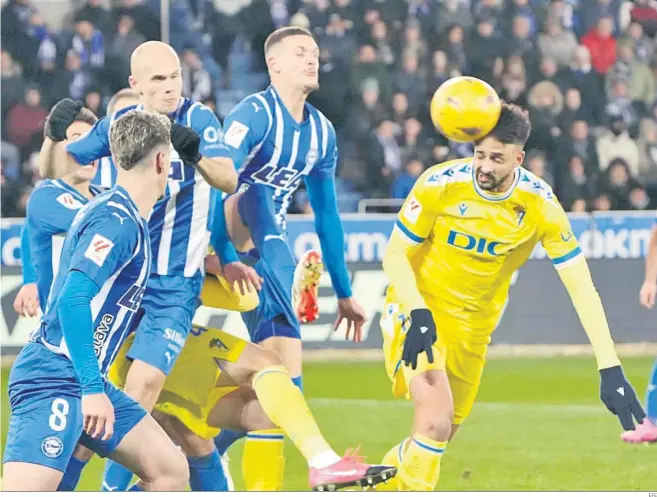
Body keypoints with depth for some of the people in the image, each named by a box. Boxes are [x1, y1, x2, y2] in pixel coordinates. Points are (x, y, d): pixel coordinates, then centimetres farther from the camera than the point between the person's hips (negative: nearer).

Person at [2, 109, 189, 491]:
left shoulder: (122, 216, 16)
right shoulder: (116, 221, -14)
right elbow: (72, 300, -24)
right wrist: (92, 388, -26)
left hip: (84, 382, 11)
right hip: (54, 378, -11)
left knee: (170, 471, 9)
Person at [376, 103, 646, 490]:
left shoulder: (541, 206, -17)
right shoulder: (440, 185, -21)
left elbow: (582, 288, -16)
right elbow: (395, 255, -10)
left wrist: (611, 370, -23)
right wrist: (418, 314, -28)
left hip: (473, 327, 4)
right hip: (418, 311, -3)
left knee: (443, 434, 10)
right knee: (435, 421, -23)